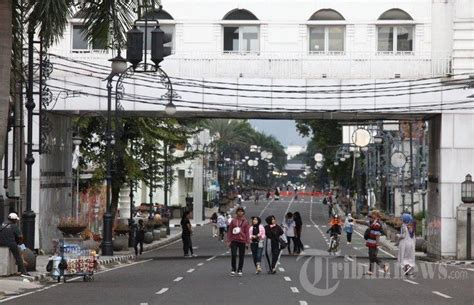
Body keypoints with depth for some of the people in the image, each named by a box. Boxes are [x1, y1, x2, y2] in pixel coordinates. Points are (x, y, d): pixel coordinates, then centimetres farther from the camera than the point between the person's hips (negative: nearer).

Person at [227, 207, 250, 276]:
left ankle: (239, 270, 14)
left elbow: (247, 232, 4)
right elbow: (229, 231, 7)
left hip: (242, 241, 0)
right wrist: (228, 241, 2)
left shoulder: (245, 222, 4)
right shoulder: (233, 221, 5)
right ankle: (233, 269, 5)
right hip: (234, 240, 0)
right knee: (233, 255, -8)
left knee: (241, 256, 4)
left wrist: (247, 241, -1)